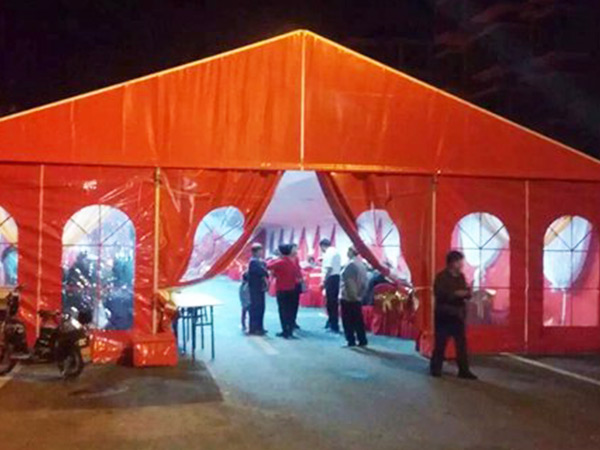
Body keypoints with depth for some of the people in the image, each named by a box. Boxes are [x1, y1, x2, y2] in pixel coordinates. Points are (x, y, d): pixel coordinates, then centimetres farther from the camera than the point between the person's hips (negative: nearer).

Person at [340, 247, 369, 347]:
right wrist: (360, 293, 16)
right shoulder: (361, 263, 11)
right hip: (357, 297, 8)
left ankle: (351, 341, -2)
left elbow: (349, 281, -19)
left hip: (348, 297, -8)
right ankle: (362, 340, 11)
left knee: (348, 320, -2)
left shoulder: (351, 264, -15)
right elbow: (364, 281, 13)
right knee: (358, 319, 10)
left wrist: (343, 294, -15)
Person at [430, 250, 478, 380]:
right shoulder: (441, 277, -10)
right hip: (444, 315, -6)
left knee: (462, 343, 3)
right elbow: (439, 294, -19)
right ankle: (435, 368, 14)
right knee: (440, 343, 2)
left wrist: (467, 293, -9)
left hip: (458, 315, 6)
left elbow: (466, 294, 14)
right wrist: (455, 294, -25)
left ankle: (464, 370, 8)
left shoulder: (461, 277, 10)